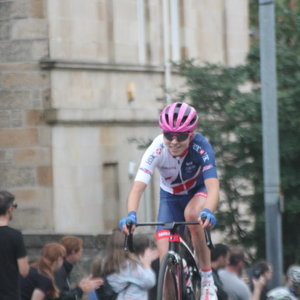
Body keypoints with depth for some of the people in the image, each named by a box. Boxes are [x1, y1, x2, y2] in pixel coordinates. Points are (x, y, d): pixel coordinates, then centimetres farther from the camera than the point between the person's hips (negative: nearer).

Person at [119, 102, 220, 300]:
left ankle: (208, 279, -23)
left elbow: (213, 187, -43)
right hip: (170, 196, 2)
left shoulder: (201, 147, -33)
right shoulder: (157, 150, -29)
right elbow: (138, 187, -36)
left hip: (199, 191, -2)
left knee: (192, 214, -36)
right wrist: (131, 215, -55)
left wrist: (208, 212, -63)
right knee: (166, 258, -12)